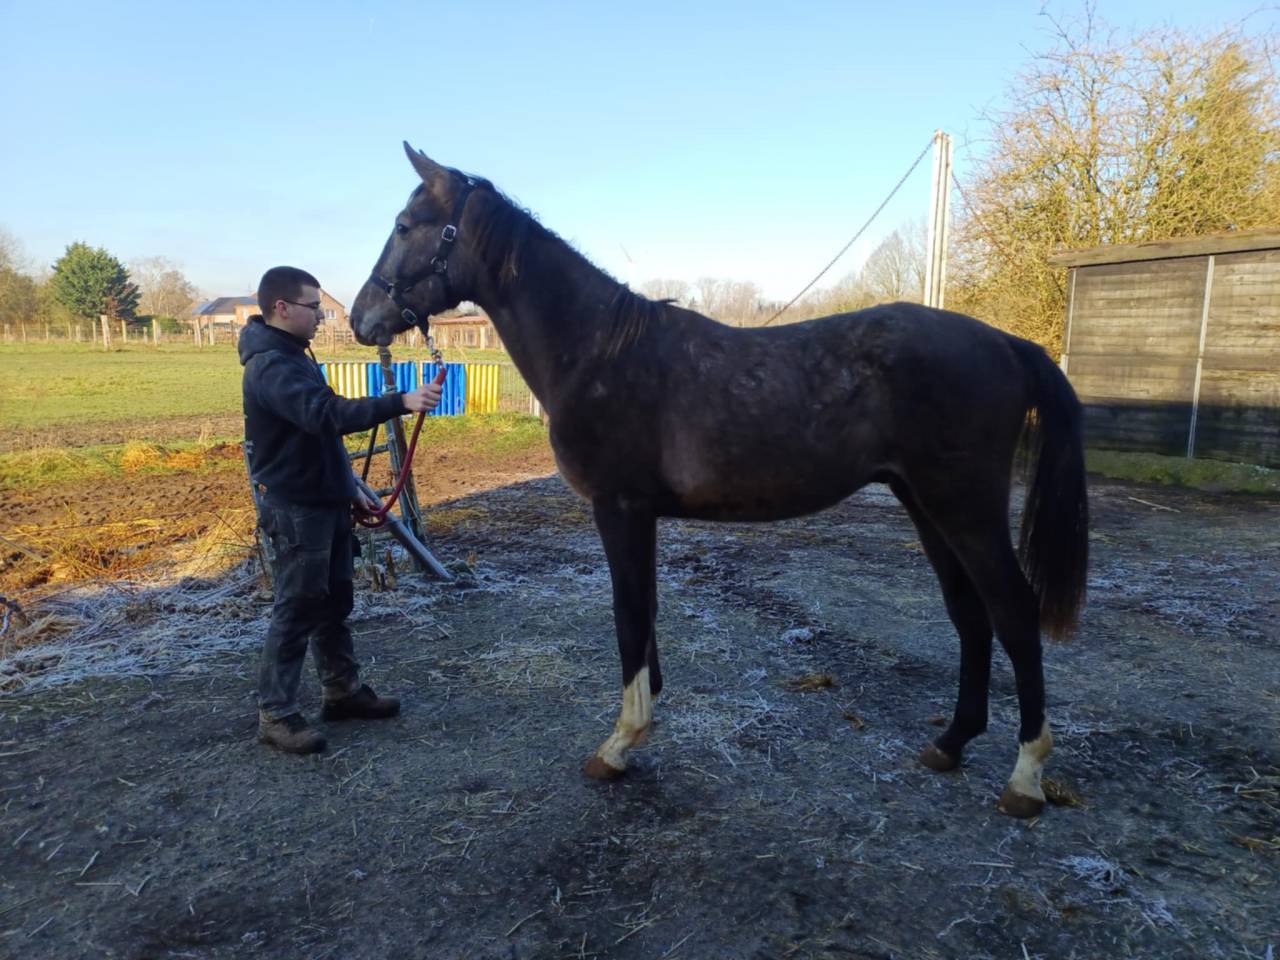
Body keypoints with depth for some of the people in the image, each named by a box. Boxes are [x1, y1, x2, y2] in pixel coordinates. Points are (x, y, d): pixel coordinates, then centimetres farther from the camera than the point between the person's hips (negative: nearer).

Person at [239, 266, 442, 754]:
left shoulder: (295, 356, 13)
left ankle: (342, 690, 28)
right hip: (296, 508, -10)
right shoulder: (271, 365, -20)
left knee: (334, 603, 16)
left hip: (325, 501, 10)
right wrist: (402, 402, -44)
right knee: (296, 610, -2)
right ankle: (275, 714, 10)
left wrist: (349, 487, 18)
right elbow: (328, 416, -37)